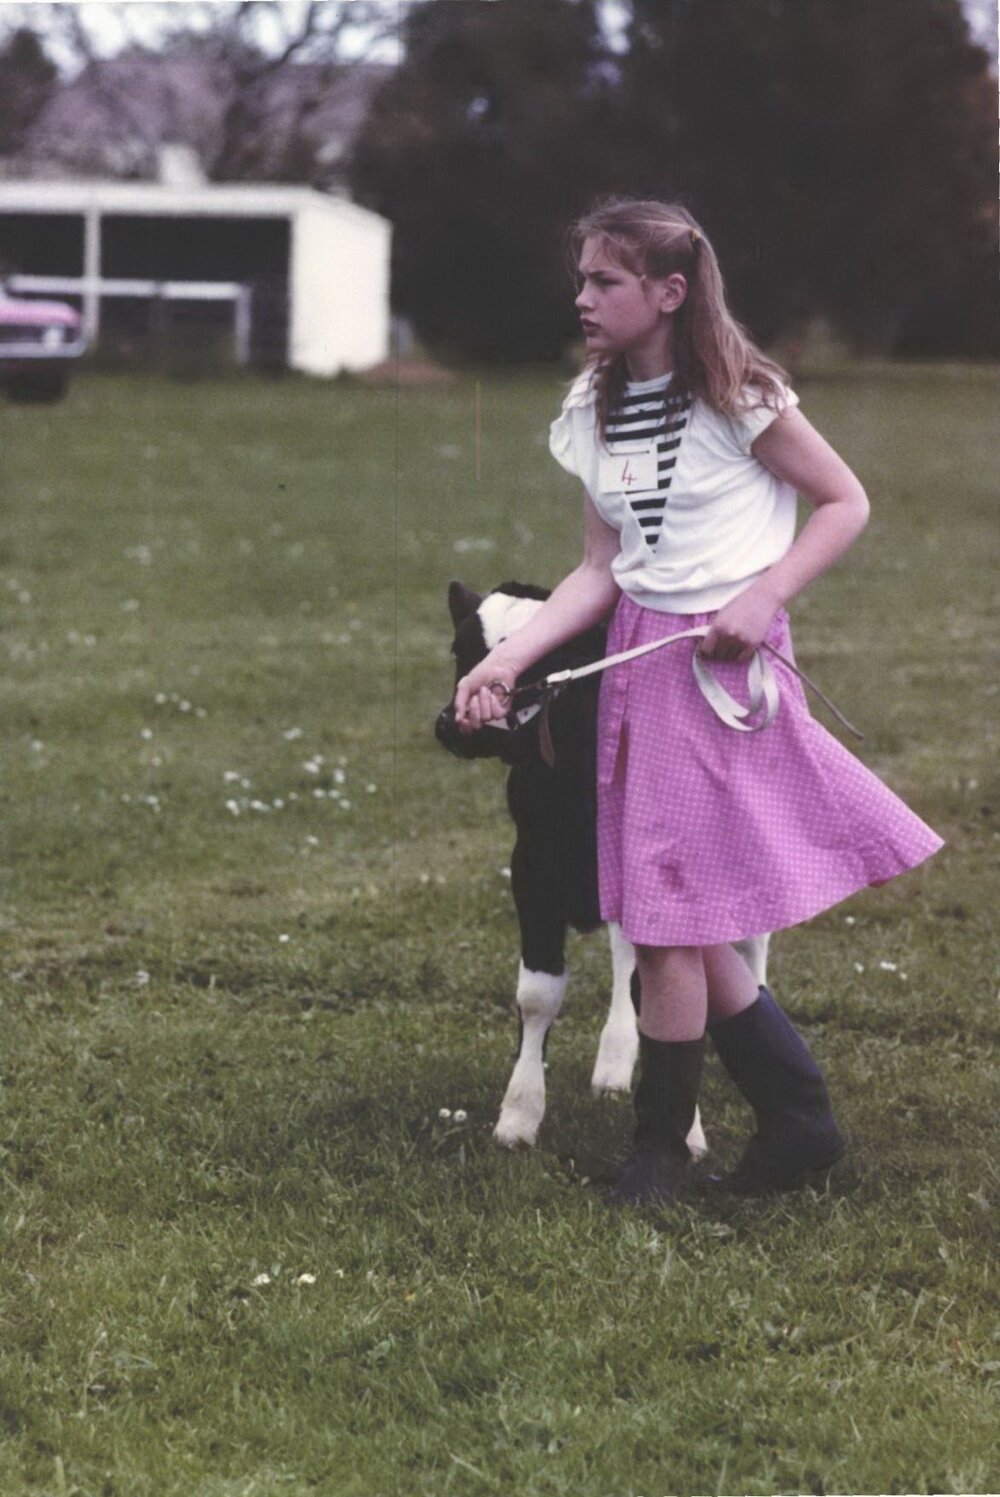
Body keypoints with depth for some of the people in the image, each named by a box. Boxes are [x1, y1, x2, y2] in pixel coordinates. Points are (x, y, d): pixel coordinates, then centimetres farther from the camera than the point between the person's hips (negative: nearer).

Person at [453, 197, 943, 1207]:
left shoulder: (736, 399, -10)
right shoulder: (593, 412, 7)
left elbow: (846, 503, -3)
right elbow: (601, 570, 7)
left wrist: (764, 598, -16)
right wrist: (506, 660, -4)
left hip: (720, 662, -7)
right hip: (637, 661, 7)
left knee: (669, 918, -5)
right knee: (686, 926, 8)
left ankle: (660, 1149, 11)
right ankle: (800, 1118, 21)